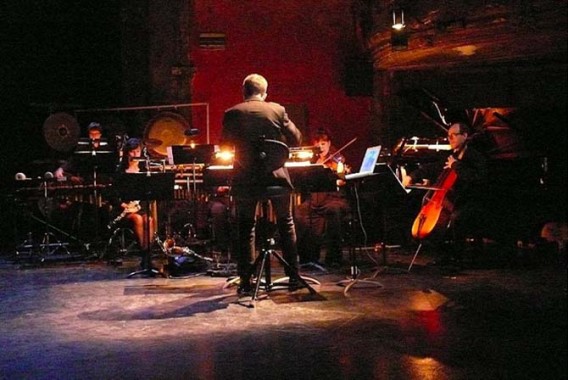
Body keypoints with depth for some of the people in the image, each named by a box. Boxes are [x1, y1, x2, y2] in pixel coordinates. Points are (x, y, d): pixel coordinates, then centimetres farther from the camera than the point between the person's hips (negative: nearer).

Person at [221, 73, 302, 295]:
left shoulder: (232, 114, -4)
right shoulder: (277, 110, -2)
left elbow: (225, 145, 4)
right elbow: (295, 139, 2)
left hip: (245, 180, 0)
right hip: (276, 178, 1)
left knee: (245, 229, 9)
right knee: (286, 225, 14)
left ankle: (245, 281, 8)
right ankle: (294, 276, 16)